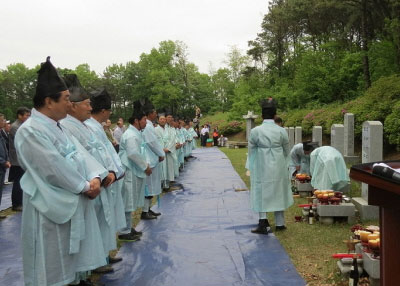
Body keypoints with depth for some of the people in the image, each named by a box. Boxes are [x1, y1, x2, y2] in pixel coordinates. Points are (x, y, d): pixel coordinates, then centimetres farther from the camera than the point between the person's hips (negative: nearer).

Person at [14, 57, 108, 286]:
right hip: (52, 207, -9)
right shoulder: (30, 131, -19)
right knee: (53, 267, 6)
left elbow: (79, 152, 4)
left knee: (70, 257, 18)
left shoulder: (58, 127, 10)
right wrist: (85, 186, -14)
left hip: (74, 202, 9)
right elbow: (55, 168, -23)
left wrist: (95, 177, -13)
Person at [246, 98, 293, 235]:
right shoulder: (281, 131, -7)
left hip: (261, 168, -2)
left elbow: (251, 151, -1)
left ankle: (263, 224, 2)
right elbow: (286, 151, 4)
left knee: (261, 194, 7)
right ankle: (279, 223, 24)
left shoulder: (255, 131, -10)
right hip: (278, 167, 2)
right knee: (278, 192, 14)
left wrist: (251, 168, 13)